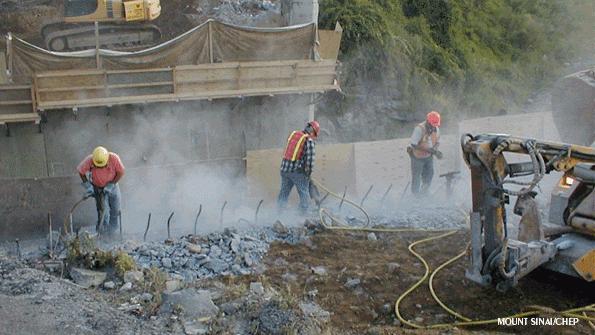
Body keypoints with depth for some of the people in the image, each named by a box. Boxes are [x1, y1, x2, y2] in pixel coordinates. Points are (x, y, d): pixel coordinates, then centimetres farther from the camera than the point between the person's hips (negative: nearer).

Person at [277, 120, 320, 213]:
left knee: (283, 193, 17)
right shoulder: (309, 140, -7)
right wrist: (308, 173, 1)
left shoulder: (292, 134, 12)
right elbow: (310, 159, -11)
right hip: (297, 171, -6)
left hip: (284, 168, 6)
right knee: (304, 195, 4)